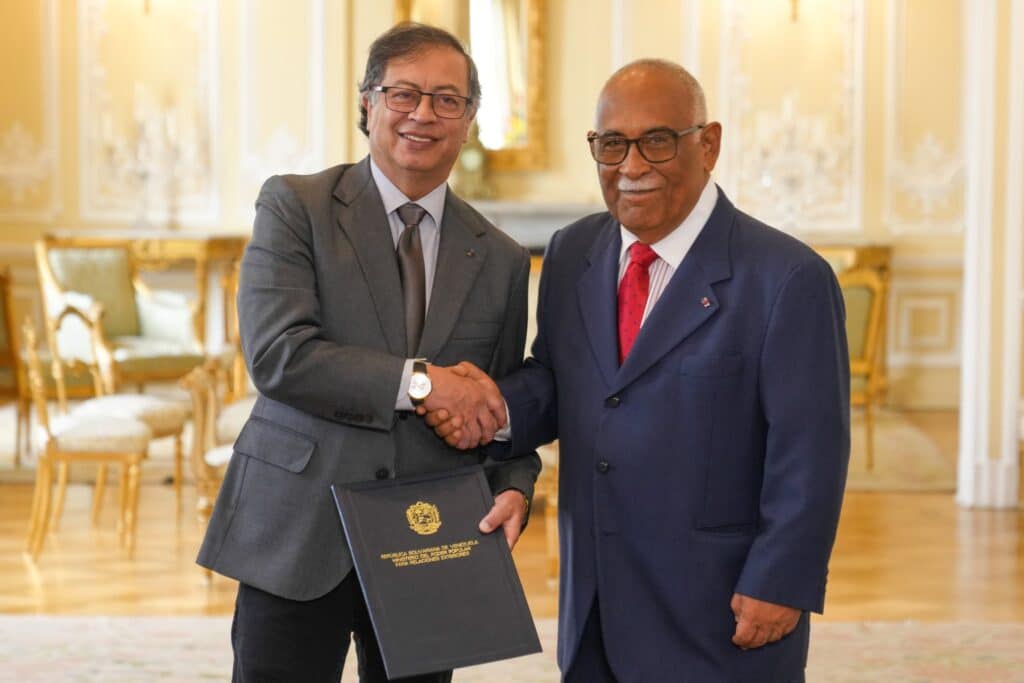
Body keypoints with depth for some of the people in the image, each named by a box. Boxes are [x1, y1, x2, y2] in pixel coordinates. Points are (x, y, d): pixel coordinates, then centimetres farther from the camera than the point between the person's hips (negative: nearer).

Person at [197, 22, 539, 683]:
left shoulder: (501, 258, 10)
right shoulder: (294, 206, -1)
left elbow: (504, 408, 13)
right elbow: (275, 354, -14)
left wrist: (514, 488, -8)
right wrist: (419, 382, -18)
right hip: (299, 536, -3)